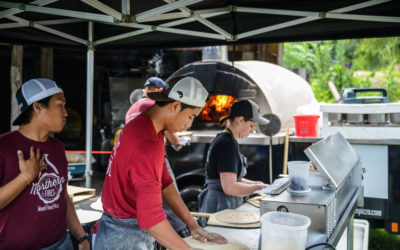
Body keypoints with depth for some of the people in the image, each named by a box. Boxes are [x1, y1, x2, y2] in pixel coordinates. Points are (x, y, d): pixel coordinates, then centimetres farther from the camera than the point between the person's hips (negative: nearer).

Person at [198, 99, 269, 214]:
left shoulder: (222, 139, 13)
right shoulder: (227, 144, -17)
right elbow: (230, 188, -23)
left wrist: (252, 183, 11)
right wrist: (257, 188, -11)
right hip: (220, 206, -10)